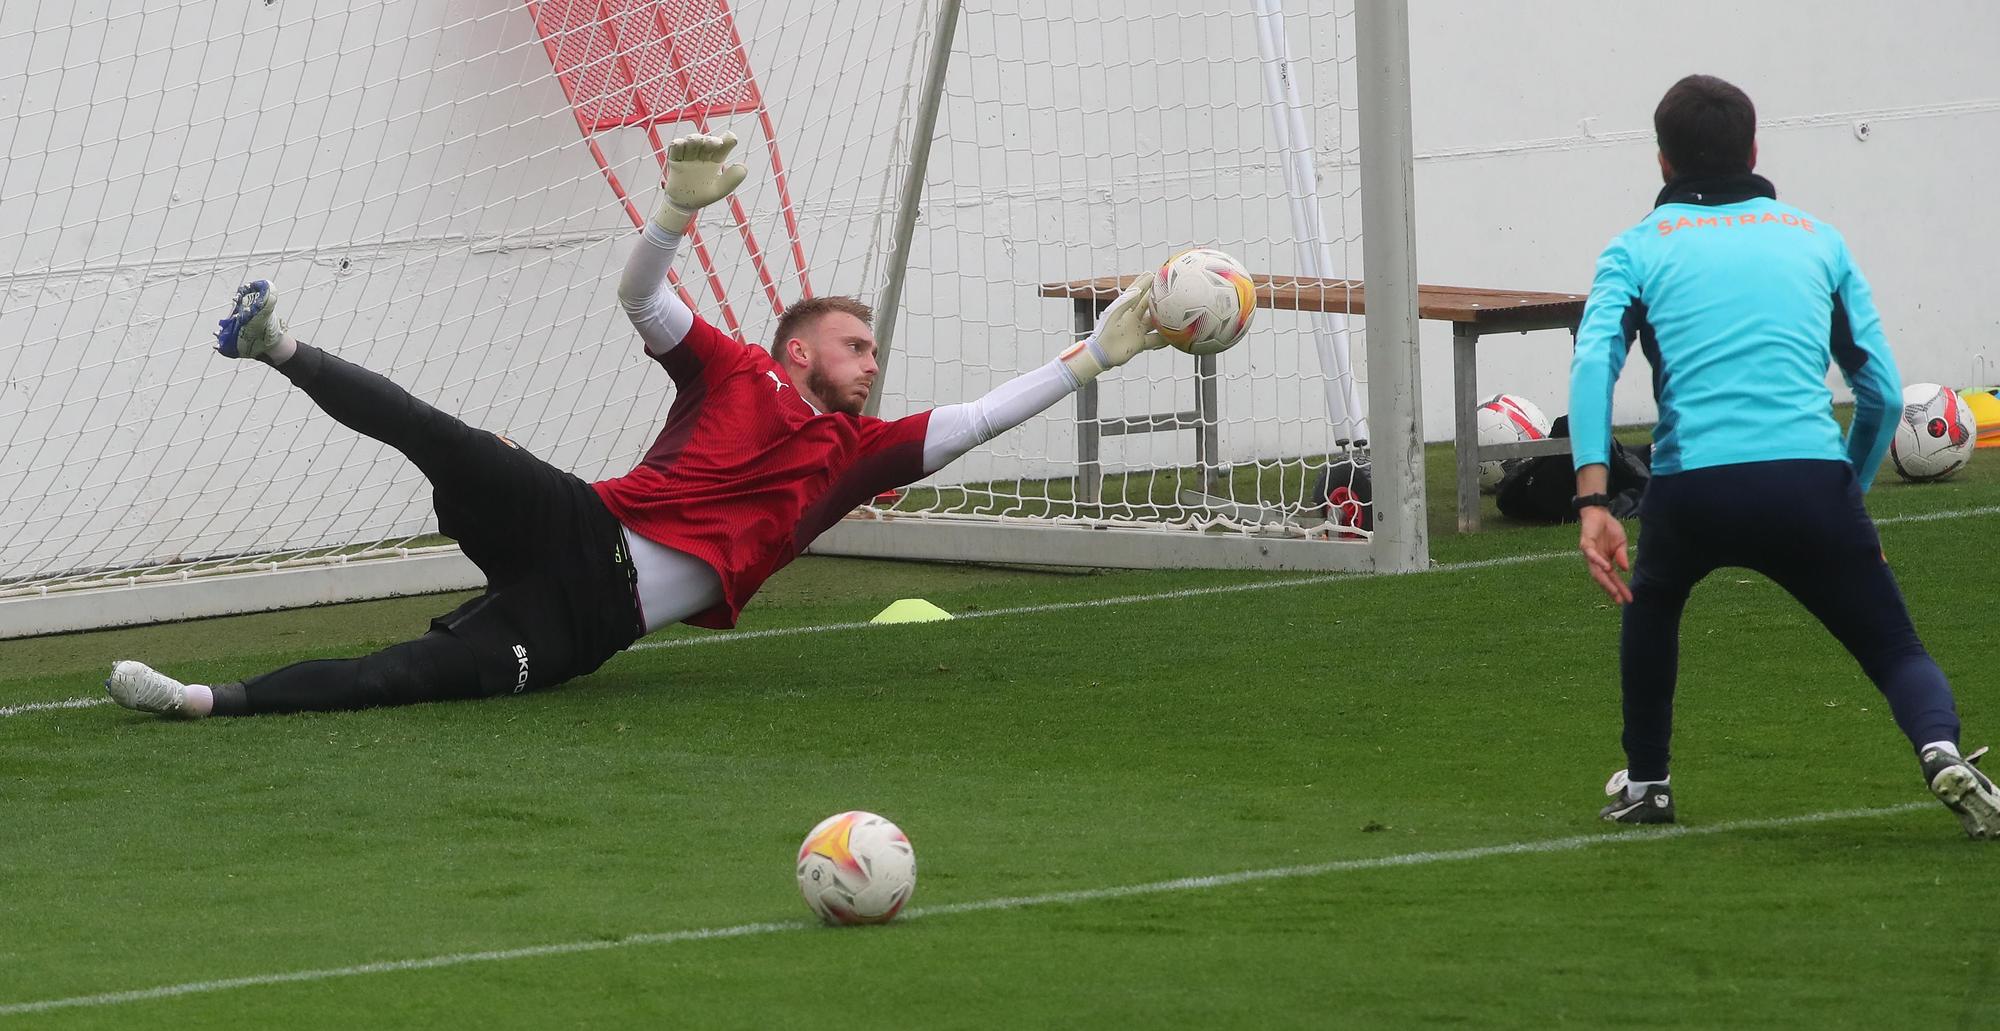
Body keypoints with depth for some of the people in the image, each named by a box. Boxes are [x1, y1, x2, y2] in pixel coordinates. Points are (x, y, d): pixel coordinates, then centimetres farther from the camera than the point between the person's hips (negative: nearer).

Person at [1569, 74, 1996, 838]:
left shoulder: (1638, 250, 15)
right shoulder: (1817, 239, 20)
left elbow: (1593, 361, -4)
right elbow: (1882, 391, 16)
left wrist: (1592, 501, -11)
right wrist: (1852, 491, 31)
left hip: (1692, 488, 0)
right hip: (1813, 481, 0)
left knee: (1650, 601, 34)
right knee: (1895, 651, 10)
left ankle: (1644, 783, 38)